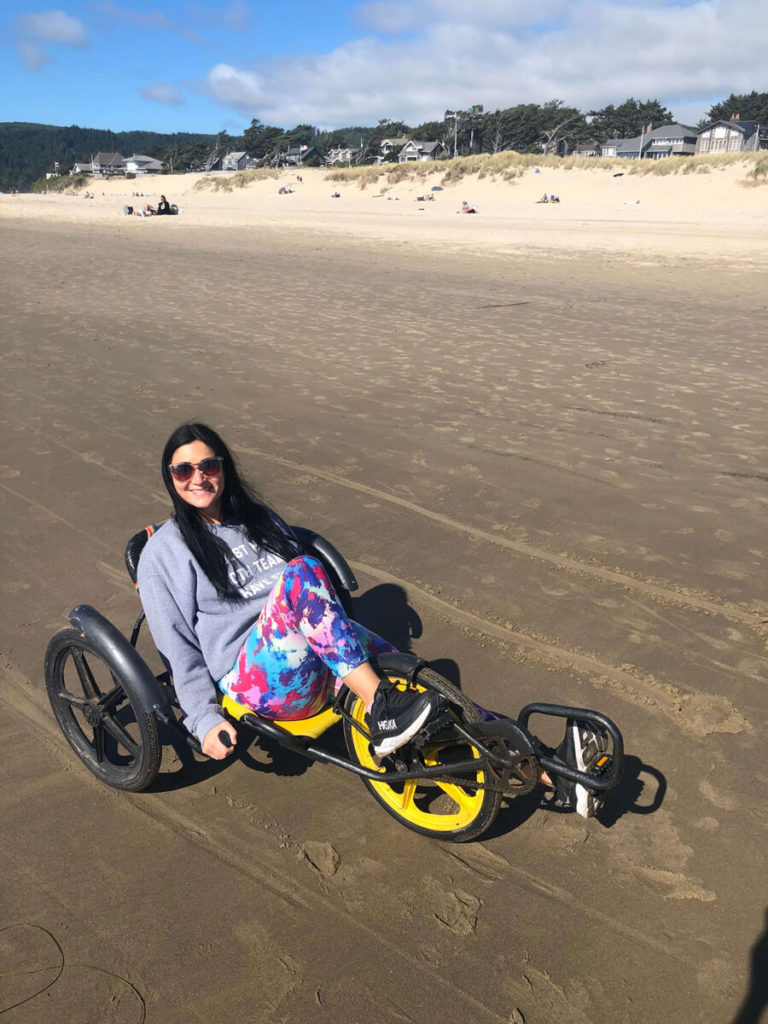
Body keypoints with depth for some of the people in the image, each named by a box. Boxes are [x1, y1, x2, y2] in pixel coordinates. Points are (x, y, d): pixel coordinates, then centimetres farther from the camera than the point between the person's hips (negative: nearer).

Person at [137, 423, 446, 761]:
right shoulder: (163, 552, 6)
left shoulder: (261, 518, 21)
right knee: (303, 571, -30)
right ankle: (380, 707, -35)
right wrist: (205, 720, -8)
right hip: (257, 677, -6)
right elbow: (178, 647, 1)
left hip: (320, 661, 6)